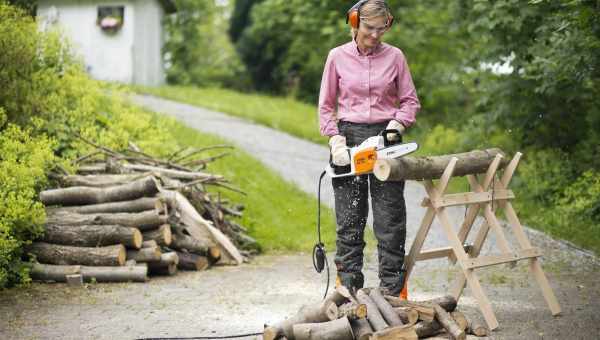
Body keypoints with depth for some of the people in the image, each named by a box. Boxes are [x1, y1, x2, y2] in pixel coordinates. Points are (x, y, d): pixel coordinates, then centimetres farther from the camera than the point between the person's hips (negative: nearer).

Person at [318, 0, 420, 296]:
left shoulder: (394, 56, 4)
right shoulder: (338, 57, 3)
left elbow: (410, 101, 8)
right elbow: (326, 106, 5)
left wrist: (398, 124, -10)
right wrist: (335, 139, -8)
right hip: (349, 138, 0)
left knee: (390, 220, 0)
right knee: (349, 220, 3)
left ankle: (392, 291, 5)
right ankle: (348, 290, 9)